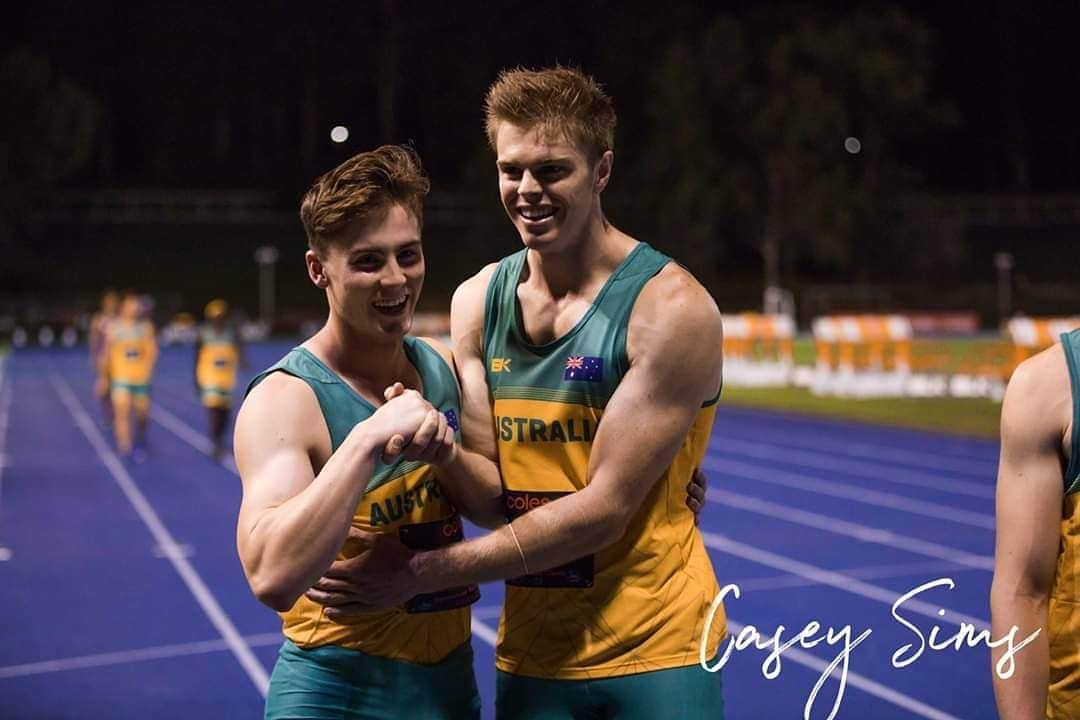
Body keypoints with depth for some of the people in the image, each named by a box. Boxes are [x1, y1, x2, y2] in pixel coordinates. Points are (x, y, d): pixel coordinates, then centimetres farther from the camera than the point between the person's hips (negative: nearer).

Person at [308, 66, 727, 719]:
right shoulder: (477, 301, 1)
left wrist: (424, 573, -20)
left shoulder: (672, 308, -16)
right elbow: (495, 493, -1)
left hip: (656, 648, -4)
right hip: (530, 651, 4)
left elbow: (602, 511, -19)